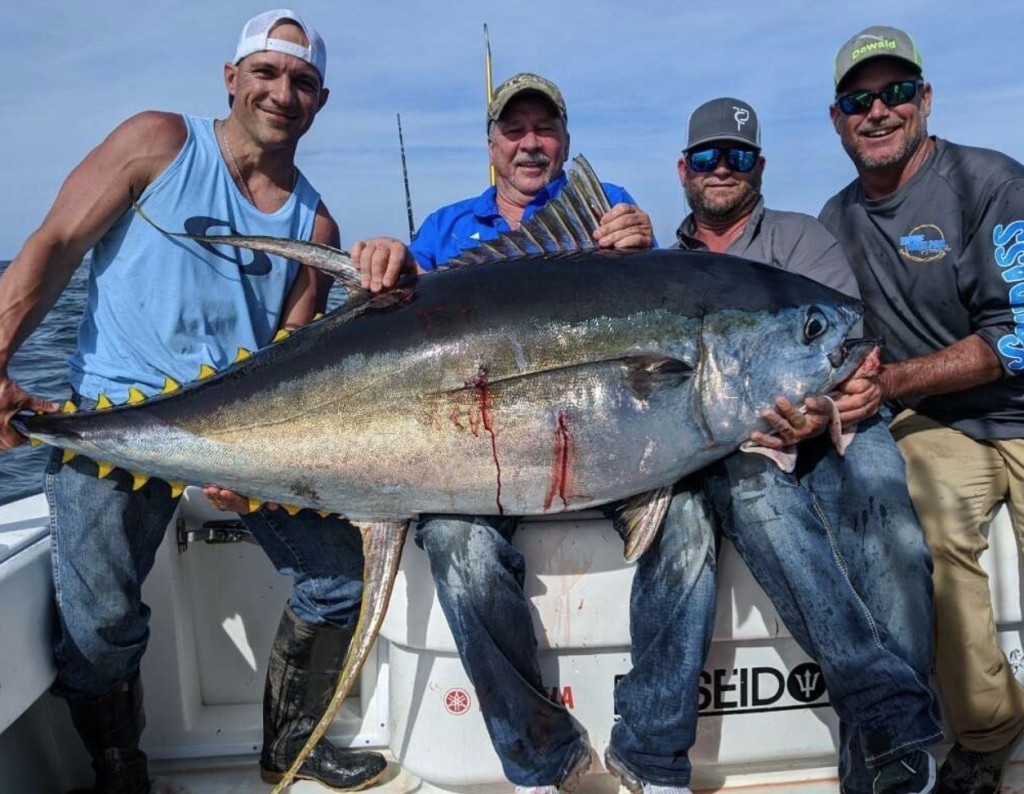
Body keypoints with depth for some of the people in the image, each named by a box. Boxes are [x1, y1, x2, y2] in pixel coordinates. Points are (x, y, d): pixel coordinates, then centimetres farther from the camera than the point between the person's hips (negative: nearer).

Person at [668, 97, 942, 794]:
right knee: (755, 489, -36)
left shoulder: (802, 238, 19)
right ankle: (895, 718, -38)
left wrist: (825, 410, -20)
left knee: (880, 508, -33)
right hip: (725, 444, 0)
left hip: (832, 425, 0)